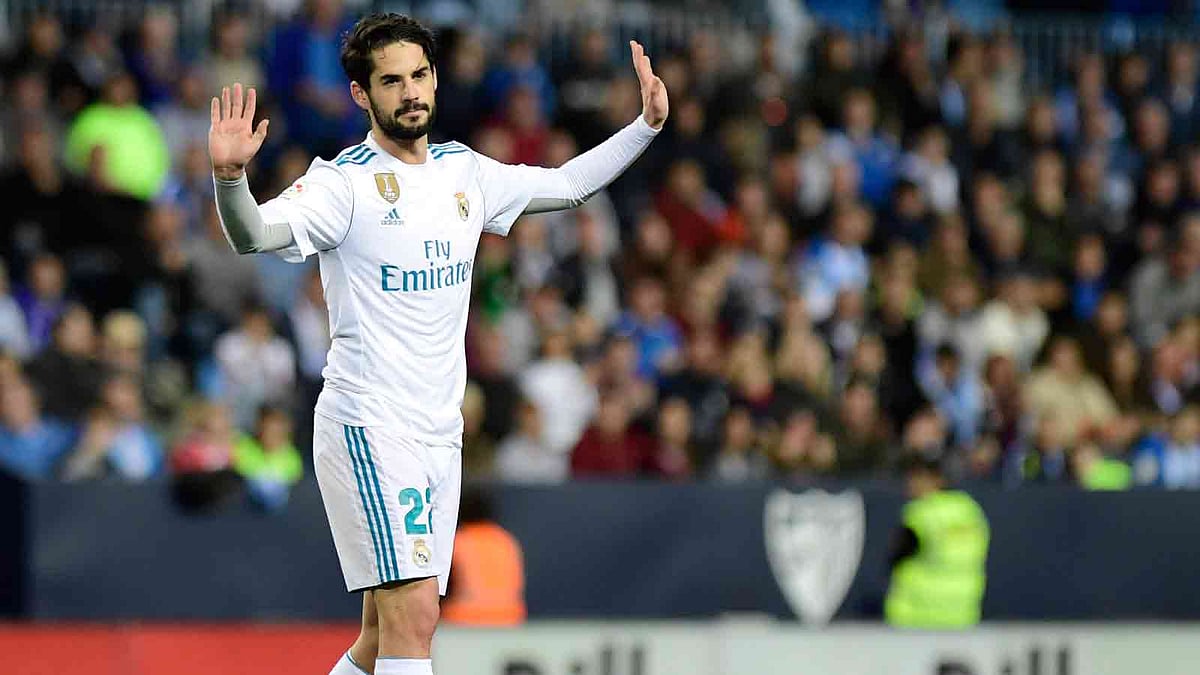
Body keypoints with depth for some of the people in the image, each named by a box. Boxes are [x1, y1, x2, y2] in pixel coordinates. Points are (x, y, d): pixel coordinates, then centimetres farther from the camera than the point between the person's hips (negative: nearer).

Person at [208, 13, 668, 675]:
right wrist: (230, 176, -43)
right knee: (414, 614, -19)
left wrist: (646, 125, 22)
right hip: (366, 426, -7)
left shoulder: (464, 172, 12)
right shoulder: (345, 180, -9)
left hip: (439, 432, 7)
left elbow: (566, 184, 27)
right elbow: (256, 235, -24)